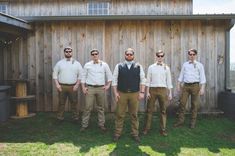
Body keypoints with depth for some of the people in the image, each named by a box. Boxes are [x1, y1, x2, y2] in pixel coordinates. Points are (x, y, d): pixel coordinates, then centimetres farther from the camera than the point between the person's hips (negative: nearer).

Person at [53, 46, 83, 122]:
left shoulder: (77, 63, 4)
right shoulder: (59, 63, 6)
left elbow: (80, 75, 3)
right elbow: (55, 74, 6)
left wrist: (77, 85, -5)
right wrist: (57, 84, -4)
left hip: (73, 86, 0)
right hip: (61, 86, 1)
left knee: (74, 103, 5)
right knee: (61, 103, 8)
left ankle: (76, 117, 16)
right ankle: (60, 118, 19)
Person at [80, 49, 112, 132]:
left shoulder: (104, 65, 3)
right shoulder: (87, 65, 2)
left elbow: (109, 75, 10)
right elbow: (83, 76, 7)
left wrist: (108, 85, 1)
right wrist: (83, 87, 0)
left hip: (101, 88, 1)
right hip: (90, 88, -1)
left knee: (101, 107, 10)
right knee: (87, 107, 0)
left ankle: (101, 124, 22)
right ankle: (84, 125, 12)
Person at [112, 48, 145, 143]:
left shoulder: (138, 66, 4)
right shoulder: (119, 66, 2)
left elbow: (142, 80, 4)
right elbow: (114, 80, 2)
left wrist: (142, 92, -3)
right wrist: (115, 92, -4)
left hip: (134, 94, 1)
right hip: (121, 93, -1)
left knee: (134, 115, 9)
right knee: (120, 115, 6)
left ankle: (135, 134, 21)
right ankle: (117, 133, 18)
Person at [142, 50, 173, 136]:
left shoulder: (166, 68, 6)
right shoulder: (151, 67, 3)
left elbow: (169, 81, 7)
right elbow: (148, 80, 3)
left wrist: (170, 93, 6)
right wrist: (147, 92, -2)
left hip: (163, 90, 1)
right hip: (152, 89, -1)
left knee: (163, 110, 7)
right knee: (149, 110, 4)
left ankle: (163, 129, 19)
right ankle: (146, 128, 16)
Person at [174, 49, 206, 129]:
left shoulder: (199, 65, 3)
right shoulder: (185, 64, 10)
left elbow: (202, 77, -1)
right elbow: (181, 75, 13)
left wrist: (202, 88, -8)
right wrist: (179, 85, 9)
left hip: (195, 85, -2)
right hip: (185, 85, 2)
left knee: (194, 104, 4)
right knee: (182, 103, 0)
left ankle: (193, 122, 16)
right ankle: (180, 120, 9)